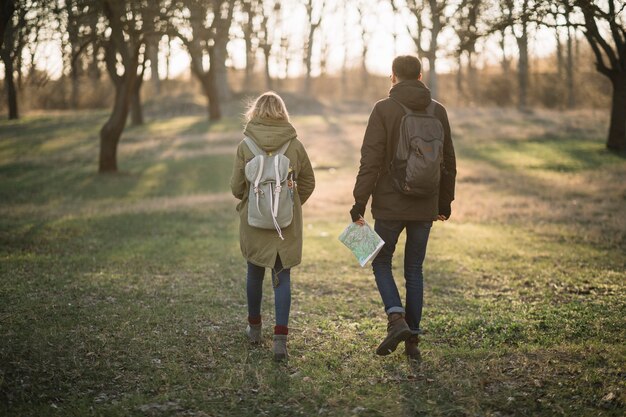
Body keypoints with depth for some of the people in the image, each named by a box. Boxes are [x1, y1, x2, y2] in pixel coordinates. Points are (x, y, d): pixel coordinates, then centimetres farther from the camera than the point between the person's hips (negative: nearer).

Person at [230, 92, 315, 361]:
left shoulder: (245, 146, -9)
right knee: (282, 278, 5)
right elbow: (308, 183, 3)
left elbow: (236, 188, -4)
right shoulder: (295, 145, -6)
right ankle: (280, 337, -4)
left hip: (254, 221, 0)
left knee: (255, 273, 18)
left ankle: (254, 327, 34)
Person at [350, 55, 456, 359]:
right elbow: (448, 162, 9)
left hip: (389, 206, -3)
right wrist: (445, 202, 19)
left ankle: (396, 318, -8)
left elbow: (370, 160, -13)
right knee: (414, 270, 13)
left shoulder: (384, 110, -8)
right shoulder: (438, 111, 4)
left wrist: (359, 203, -10)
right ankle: (412, 339, 14)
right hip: (425, 207, 4)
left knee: (381, 263, 13)